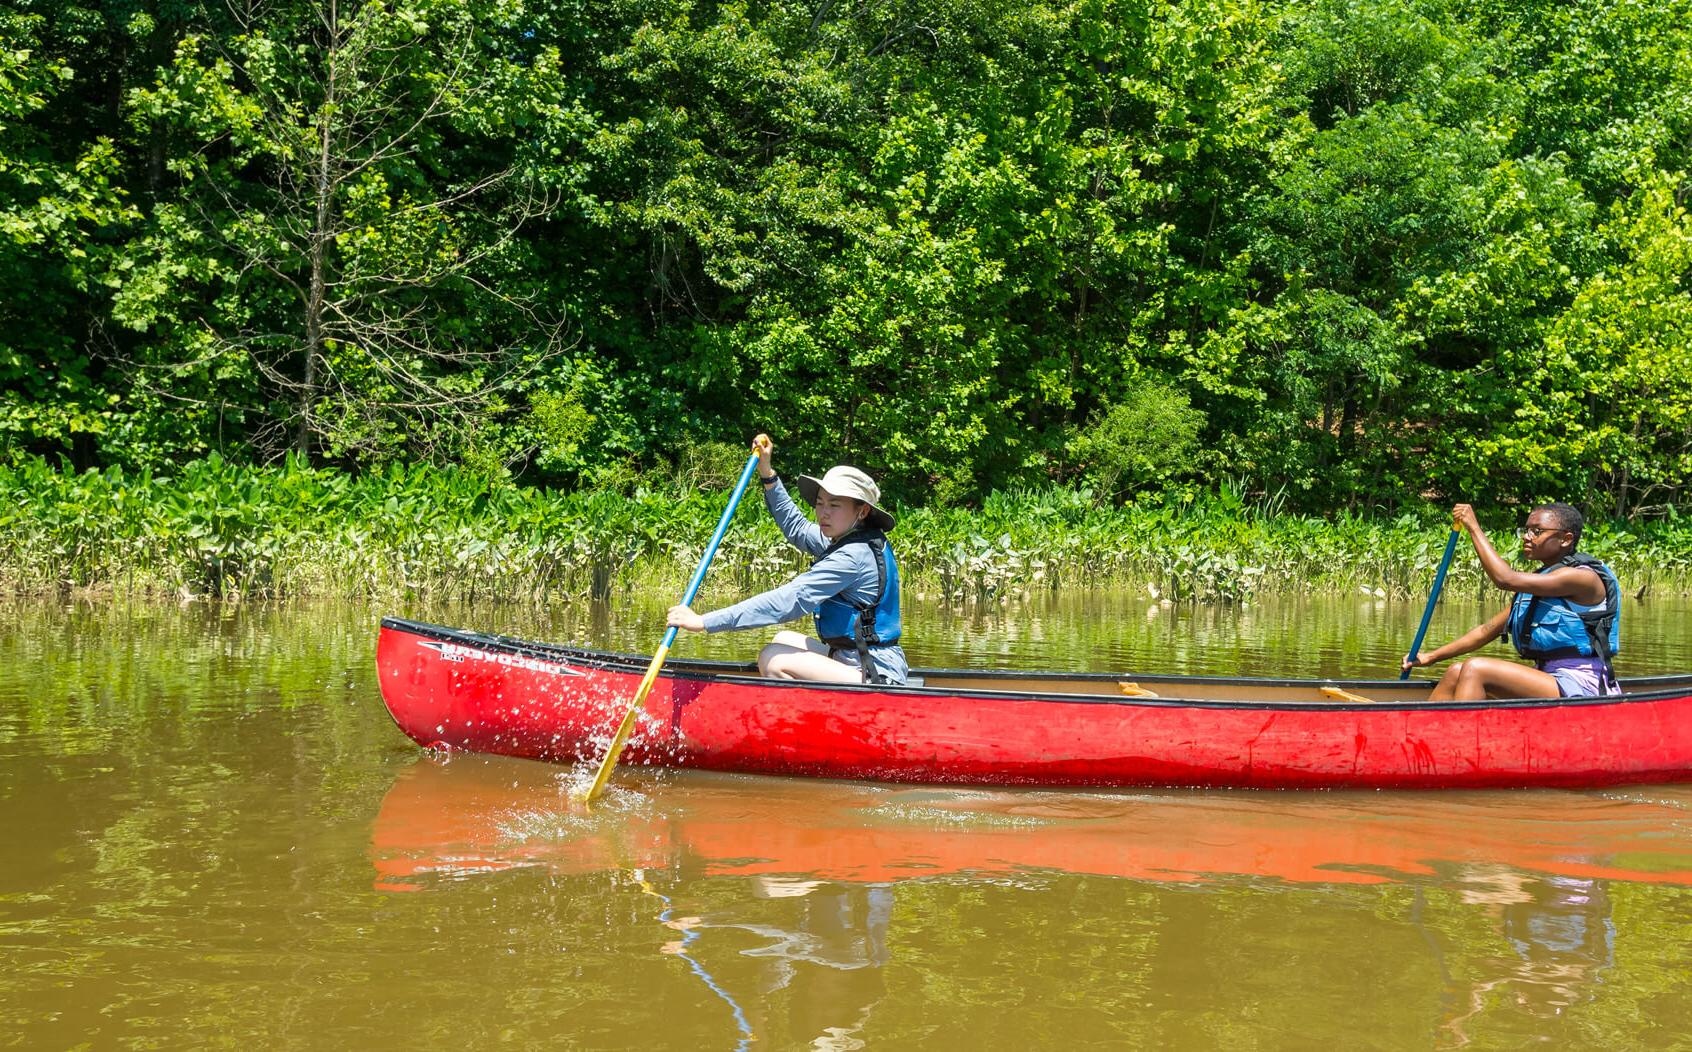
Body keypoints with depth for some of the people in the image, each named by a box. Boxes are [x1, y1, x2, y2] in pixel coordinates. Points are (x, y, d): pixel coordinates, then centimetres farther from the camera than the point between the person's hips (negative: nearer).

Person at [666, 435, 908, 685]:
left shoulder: (852, 556, -20)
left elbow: (788, 601, -26)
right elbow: (796, 527, 28)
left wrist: (704, 622, -27)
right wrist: (767, 472, 22)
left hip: (877, 676, -11)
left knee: (773, 660, -20)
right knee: (784, 640, 24)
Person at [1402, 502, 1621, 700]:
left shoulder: (1583, 576, -11)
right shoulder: (1538, 582, 18)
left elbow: (1506, 579, -20)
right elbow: (1489, 629, 19)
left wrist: (1474, 527, -13)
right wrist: (1432, 657, 13)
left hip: (1578, 688, -9)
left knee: (1476, 670, -22)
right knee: (1456, 673, -1)